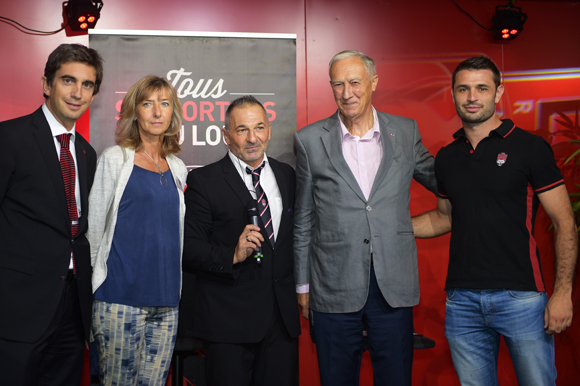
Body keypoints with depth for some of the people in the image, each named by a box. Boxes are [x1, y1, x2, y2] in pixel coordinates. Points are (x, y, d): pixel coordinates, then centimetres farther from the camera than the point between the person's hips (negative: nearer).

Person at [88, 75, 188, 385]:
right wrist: (89, 276, 3)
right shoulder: (114, 159, 0)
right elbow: (94, 224, 1)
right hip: (121, 295, -4)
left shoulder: (177, 168, 13)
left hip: (166, 298, 4)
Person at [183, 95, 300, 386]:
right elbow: (188, 249, -10)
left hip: (283, 316, 4)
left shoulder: (287, 176, 11)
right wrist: (233, 255, -24)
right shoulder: (203, 181, -4)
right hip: (228, 319, -4)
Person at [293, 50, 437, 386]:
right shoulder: (310, 140, 1)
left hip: (394, 285, 1)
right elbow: (303, 220, 6)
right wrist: (303, 283, 6)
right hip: (334, 288, -1)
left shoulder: (406, 132, 5)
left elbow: (440, 181, 18)